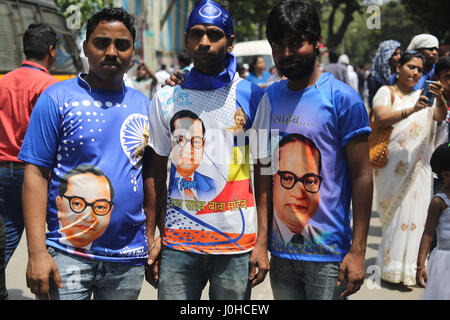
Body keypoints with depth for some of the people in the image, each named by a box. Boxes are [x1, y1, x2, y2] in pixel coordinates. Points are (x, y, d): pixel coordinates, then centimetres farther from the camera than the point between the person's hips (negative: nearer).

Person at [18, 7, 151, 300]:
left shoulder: (143, 105, 7)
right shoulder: (57, 99, -4)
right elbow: (36, 175, -8)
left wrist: (154, 241, 7)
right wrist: (37, 252, -14)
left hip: (129, 259, 4)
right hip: (68, 256, -4)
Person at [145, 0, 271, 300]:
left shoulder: (253, 97, 1)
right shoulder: (165, 99, 5)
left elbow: (264, 173, 1)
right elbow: (155, 171, 9)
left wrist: (262, 242, -4)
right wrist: (150, 238, 4)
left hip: (237, 243, -1)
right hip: (178, 242, 1)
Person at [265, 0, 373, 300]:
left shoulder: (343, 98, -8)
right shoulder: (269, 97, 6)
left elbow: (362, 176, -10)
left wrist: (358, 251, -13)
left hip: (328, 253, -4)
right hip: (279, 251, 5)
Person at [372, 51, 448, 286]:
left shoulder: (423, 95, 15)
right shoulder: (387, 92, 2)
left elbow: (440, 116, -2)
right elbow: (381, 119, -16)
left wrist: (439, 100, -24)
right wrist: (411, 110, -29)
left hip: (419, 165, 4)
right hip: (394, 164, -4)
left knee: (416, 212, -1)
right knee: (397, 213, -2)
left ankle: (412, 266, 10)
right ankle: (394, 268, 9)